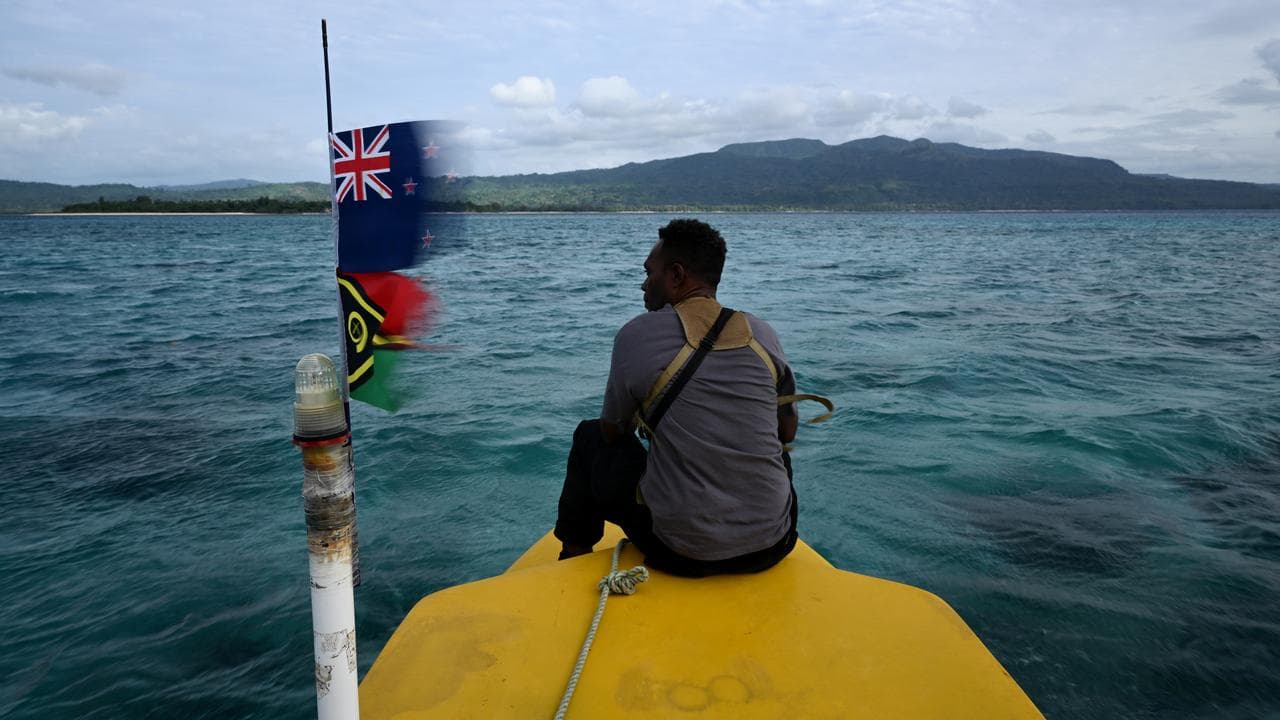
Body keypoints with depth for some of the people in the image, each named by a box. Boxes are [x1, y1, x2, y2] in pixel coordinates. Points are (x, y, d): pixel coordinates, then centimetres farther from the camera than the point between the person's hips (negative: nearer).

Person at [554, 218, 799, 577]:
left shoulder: (637, 335, -9)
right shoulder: (763, 334, 0)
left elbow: (613, 434, 5)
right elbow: (788, 432, 12)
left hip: (681, 553, -3)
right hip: (773, 547, 3)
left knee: (589, 436, 19)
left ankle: (575, 553, 37)